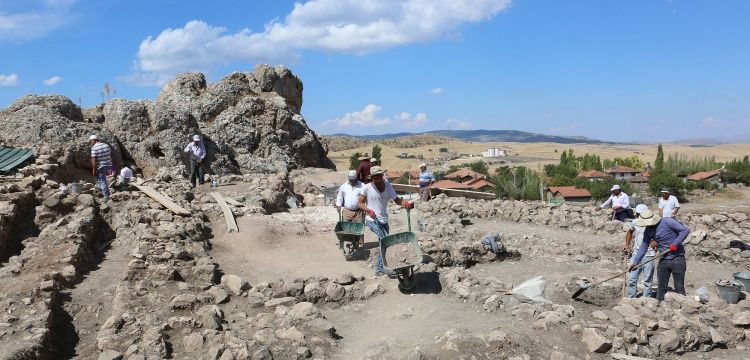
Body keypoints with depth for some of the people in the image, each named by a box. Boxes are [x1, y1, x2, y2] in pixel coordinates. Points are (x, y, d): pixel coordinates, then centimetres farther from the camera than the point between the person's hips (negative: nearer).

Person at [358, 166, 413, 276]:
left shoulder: (388, 186, 0)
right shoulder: (367, 188, -11)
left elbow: (396, 199, -6)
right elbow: (360, 204, -6)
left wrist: (406, 203, -26)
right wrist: (369, 210, -24)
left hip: (384, 221, 6)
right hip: (372, 221, -6)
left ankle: (379, 269, 25)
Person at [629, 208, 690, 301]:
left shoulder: (667, 222, -14)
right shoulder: (648, 231, 3)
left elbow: (685, 230, -16)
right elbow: (644, 246, 6)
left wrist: (675, 244, -22)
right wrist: (635, 261, -1)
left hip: (677, 259, -5)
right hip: (663, 260, 5)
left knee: (679, 288, 0)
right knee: (661, 287, 8)